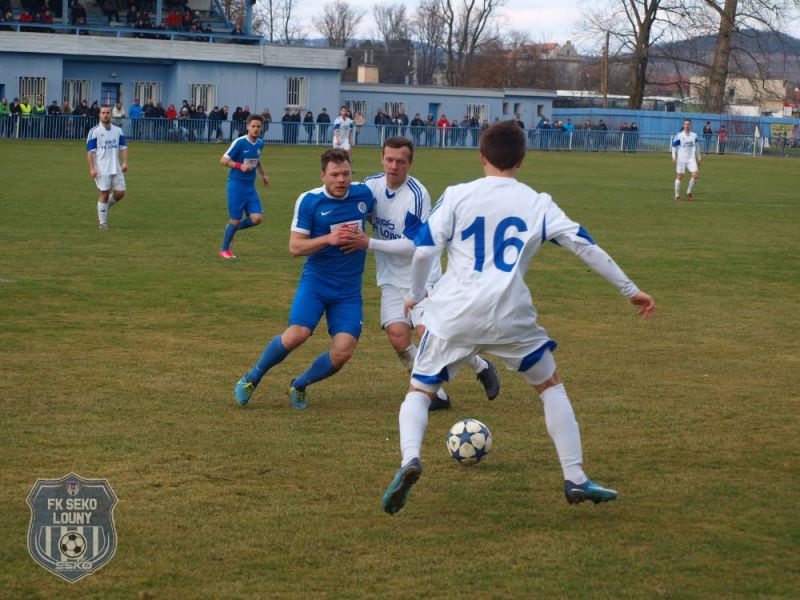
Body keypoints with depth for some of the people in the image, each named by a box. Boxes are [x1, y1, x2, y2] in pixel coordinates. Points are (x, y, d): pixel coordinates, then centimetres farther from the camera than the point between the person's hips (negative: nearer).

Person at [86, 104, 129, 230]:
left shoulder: (118, 130, 10)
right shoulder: (94, 131, -4)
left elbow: (123, 147, 11)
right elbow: (90, 151, -6)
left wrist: (125, 162, -4)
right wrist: (92, 168, -13)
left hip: (116, 168, 5)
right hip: (102, 169, -5)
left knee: (120, 193, 0)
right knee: (104, 194, -4)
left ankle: (103, 207, 26)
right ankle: (102, 222, 7)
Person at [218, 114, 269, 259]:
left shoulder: (260, 143, 6)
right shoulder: (239, 142, -14)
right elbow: (223, 160, -12)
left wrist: (263, 175, 16)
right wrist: (240, 166, -23)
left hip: (250, 187, 6)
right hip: (236, 185, -6)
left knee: (256, 218, -7)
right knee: (235, 220, -2)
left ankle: (231, 228, 21)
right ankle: (224, 250, 18)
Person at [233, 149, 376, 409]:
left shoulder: (364, 194, 1)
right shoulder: (309, 201, -8)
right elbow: (295, 246, -10)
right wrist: (329, 239, -23)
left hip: (349, 290, 3)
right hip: (315, 281, -3)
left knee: (342, 353, -11)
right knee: (296, 335, -23)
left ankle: (299, 386, 18)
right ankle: (252, 378, 5)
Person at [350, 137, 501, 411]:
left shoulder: (417, 195, -19)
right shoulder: (371, 184, -2)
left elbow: (412, 245, -21)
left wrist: (369, 243, -21)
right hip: (391, 279, 5)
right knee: (397, 335, -13)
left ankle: (481, 367, 12)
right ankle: (436, 394, 4)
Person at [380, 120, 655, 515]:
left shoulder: (457, 196, 3)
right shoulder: (538, 204, 7)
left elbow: (424, 249, -2)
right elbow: (586, 247, 8)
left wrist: (415, 294, 16)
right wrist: (630, 290, 16)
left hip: (453, 315, -1)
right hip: (510, 317, 1)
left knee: (419, 391, 13)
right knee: (551, 386, 22)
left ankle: (409, 459, -17)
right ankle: (575, 479, 16)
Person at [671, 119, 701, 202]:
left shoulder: (694, 135, 8)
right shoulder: (679, 135, -4)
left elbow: (697, 147, 18)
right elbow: (674, 146, 0)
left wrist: (698, 159, 19)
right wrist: (674, 157, -10)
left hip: (691, 159, 3)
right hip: (681, 160, -3)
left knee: (695, 175, -11)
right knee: (679, 177, 0)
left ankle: (689, 193, 8)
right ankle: (677, 196, 12)